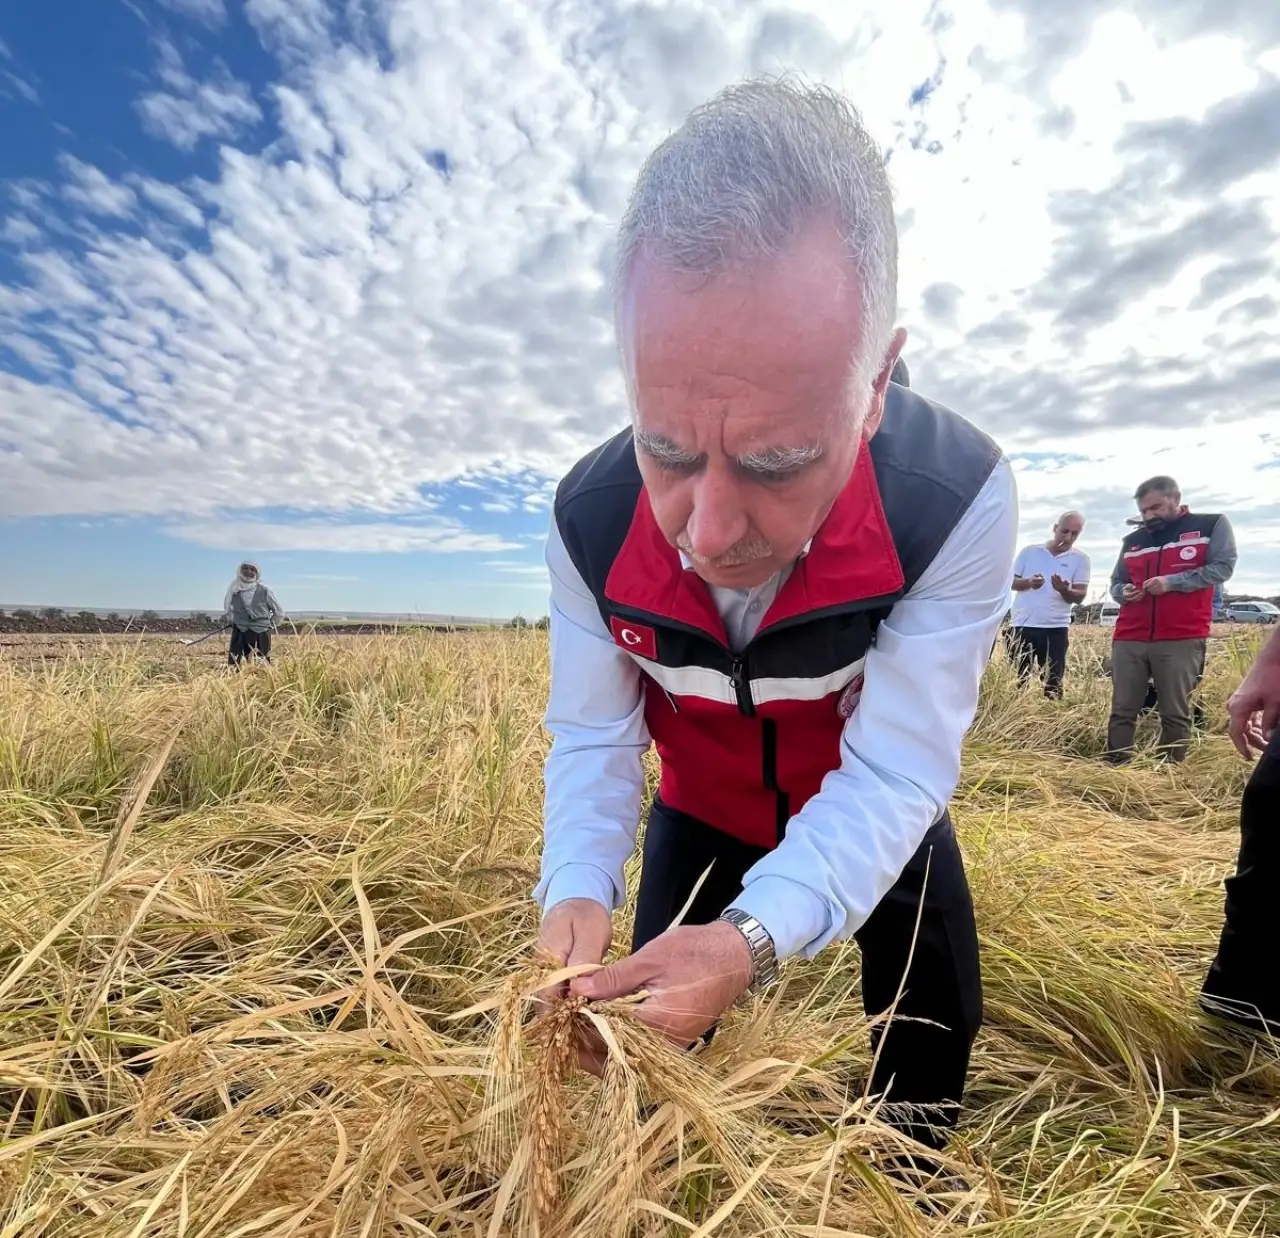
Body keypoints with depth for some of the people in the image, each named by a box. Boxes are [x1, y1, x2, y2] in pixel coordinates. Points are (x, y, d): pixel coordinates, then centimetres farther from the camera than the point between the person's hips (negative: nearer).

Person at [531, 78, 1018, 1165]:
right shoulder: (591, 520, -28)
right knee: (656, 1013, 15)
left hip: (874, 814, -1)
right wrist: (578, 888, -37)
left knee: (934, 1016, 13)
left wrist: (757, 937, -48)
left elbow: (894, 768, -33)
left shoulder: (960, 496, -35)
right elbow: (593, 736, -19)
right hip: (703, 808, 2)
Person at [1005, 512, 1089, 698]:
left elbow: (1080, 596, -1)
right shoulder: (1029, 551, 7)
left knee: (1053, 683, 3)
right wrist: (1028, 582, -15)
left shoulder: (1080, 559, 5)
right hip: (1021, 626, 1)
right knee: (1015, 680, 5)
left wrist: (1064, 590, -23)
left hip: (1055, 629, 0)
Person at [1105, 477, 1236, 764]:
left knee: (1175, 714, 1)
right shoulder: (1133, 541, 19)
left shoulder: (1213, 525, 7)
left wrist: (1171, 582, -15)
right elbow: (1115, 583, 24)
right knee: (1122, 711, 3)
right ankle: (1115, 769, 8)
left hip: (1182, 640, -4)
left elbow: (1222, 567, -4)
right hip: (1128, 640, 4)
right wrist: (1124, 592, 0)